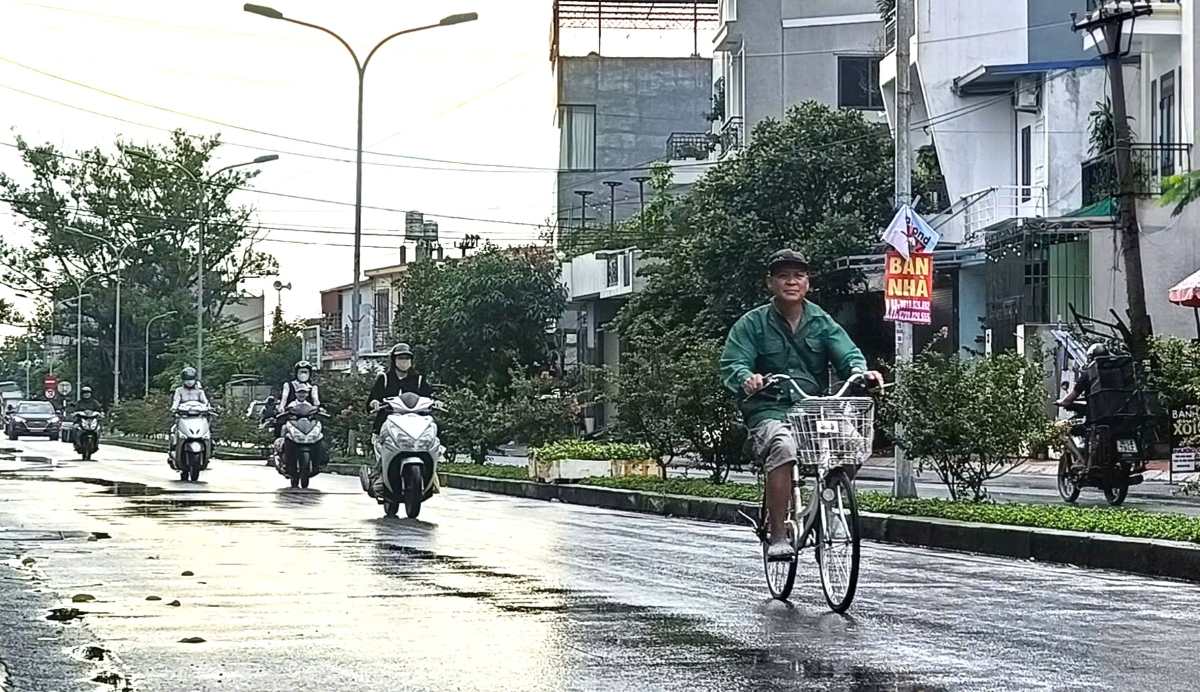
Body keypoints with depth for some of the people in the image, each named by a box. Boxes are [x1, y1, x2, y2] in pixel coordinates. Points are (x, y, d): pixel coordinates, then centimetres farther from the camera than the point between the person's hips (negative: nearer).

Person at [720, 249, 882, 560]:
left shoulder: (822, 322, 14)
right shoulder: (752, 324, 6)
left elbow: (847, 354, 3)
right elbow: (731, 365, -4)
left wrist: (860, 370, -21)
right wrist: (747, 378, -29)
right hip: (769, 412, -3)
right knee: (783, 447, -37)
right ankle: (777, 535, -32)